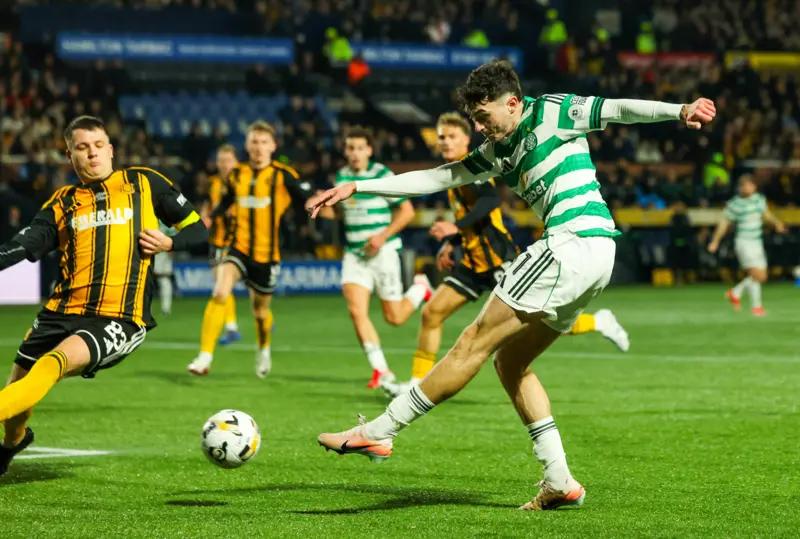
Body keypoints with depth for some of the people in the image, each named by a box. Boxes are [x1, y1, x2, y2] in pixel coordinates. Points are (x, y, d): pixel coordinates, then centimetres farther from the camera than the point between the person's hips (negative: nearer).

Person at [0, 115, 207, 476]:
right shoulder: (63, 202, 15)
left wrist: (168, 243, -6)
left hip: (120, 319, -4)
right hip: (63, 311, 4)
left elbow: (197, 229, 14)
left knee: (51, 365, -30)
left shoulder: (144, 183, 10)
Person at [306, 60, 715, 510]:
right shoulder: (499, 152, 23)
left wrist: (679, 111, -25)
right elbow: (436, 179, 25)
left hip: (576, 243, -10)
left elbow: (618, 109, -8)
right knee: (510, 361, 13)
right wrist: (356, 188, 22)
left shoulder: (550, 114, 0)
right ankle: (560, 481, 7)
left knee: (476, 341, -6)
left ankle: (379, 432, -2)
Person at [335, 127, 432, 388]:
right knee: (356, 310, -15)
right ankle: (380, 370, -7)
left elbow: (407, 211, -8)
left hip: (383, 252, -4)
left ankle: (420, 287, 34)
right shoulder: (342, 176, 7)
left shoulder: (382, 175, -9)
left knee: (394, 318, 2)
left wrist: (383, 236, -17)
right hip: (354, 254, 4)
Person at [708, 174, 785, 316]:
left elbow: (766, 213, 22)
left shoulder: (759, 199, 6)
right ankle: (756, 306, -3)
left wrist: (776, 223, 5)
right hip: (744, 241, -7)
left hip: (757, 242, 7)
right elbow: (724, 223, -3)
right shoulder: (734, 204, -10)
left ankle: (735, 292, 26)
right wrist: (715, 241, -4)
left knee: (762, 277, 7)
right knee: (756, 274, -15)